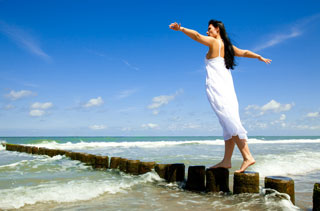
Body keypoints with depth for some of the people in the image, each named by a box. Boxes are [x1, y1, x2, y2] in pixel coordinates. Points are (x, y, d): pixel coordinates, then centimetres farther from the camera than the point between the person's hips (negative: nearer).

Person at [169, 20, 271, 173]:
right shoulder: (229, 47, 21)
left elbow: (196, 36, -13)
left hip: (216, 87, -8)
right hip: (228, 87, 8)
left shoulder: (214, 42, 0)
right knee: (230, 124, 4)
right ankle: (226, 160, 8)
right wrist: (260, 57, 45)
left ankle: (248, 157, -17)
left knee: (231, 124, -13)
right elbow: (244, 53, 33)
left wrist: (180, 28, -11)